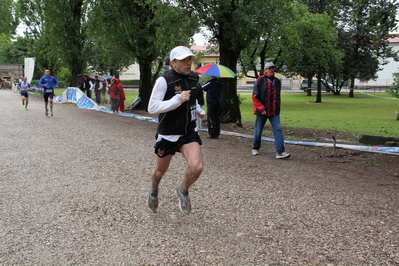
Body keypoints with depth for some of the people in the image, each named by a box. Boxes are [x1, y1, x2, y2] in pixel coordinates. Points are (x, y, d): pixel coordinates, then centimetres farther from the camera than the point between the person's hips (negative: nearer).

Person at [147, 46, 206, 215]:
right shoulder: (164, 80, -18)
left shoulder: (194, 78, 1)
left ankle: (183, 191, 14)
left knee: (197, 167, -19)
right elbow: (152, 108, -24)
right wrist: (178, 100, -31)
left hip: (189, 133, 4)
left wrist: (199, 110, 5)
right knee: (160, 171, 16)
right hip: (167, 134, -3)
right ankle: (153, 192, 51)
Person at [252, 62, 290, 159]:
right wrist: (261, 109, -15)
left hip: (274, 111, 4)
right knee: (258, 131, 7)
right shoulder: (260, 80, -5)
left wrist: (277, 107, 14)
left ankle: (280, 152, -11)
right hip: (262, 111, -4)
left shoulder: (277, 81, 11)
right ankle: (255, 148, 28)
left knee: (278, 129, -8)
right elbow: (255, 97, -8)